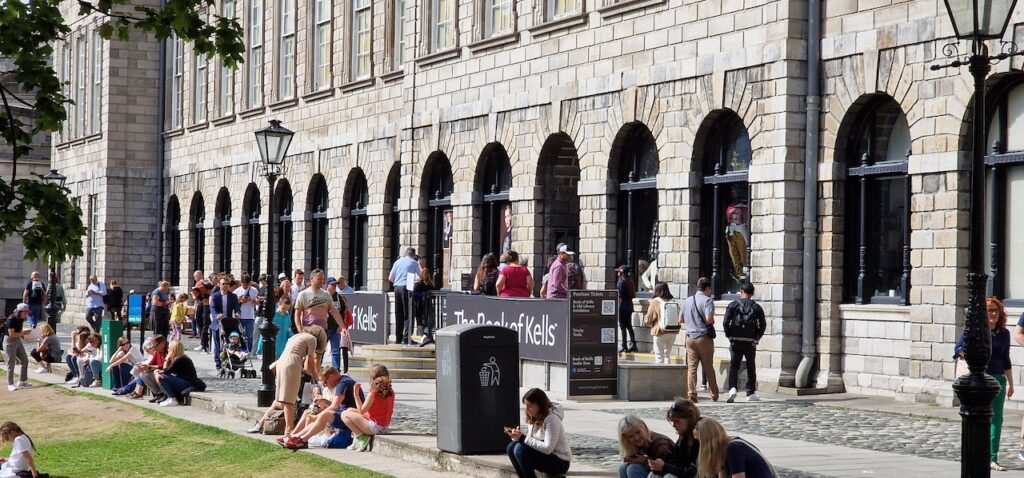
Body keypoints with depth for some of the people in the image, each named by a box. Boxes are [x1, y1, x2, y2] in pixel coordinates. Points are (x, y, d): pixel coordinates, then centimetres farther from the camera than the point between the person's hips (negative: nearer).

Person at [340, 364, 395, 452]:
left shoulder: (374, 392, -21)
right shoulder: (390, 391, 1)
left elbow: (361, 411, -12)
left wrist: (356, 394, -7)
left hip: (375, 427, -9)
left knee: (345, 414, -5)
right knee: (350, 410, 21)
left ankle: (362, 438, -3)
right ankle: (357, 441, 17)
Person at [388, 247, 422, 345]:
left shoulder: (397, 262, 13)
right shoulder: (414, 263, 1)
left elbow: (390, 278, 13)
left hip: (397, 287, 5)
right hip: (407, 288, -5)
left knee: (398, 314, 10)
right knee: (408, 314, -5)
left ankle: (398, 337, 11)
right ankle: (406, 338, -12)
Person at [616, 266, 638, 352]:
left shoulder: (622, 282, -13)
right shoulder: (631, 282, 11)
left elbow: (620, 296, -17)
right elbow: (633, 295, 13)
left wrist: (617, 306, -10)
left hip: (623, 306, -8)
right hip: (629, 305, 8)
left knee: (623, 326, -4)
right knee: (629, 326, 12)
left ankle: (624, 346, -4)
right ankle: (633, 344, 9)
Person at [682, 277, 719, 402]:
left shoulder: (687, 301, 11)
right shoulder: (707, 300, -9)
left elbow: (681, 319, 17)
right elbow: (709, 319, -21)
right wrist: (712, 322, 0)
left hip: (690, 337, 4)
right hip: (704, 337, -4)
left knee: (691, 367, 2)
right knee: (708, 367, 7)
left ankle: (691, 394, -7)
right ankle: (714, 394, 16)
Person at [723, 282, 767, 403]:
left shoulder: (733, 305, -1)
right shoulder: (756, 307, 4)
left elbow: (726, 322, -7)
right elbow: (763, 325, -1)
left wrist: (729, 336, 0)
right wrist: (756, 338, 4)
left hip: (736, 341, -1)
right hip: (750, 342, 1)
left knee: (733, 366, 3)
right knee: (751, 368, 12)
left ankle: (732, 388, -18)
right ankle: (751, 394, 14)